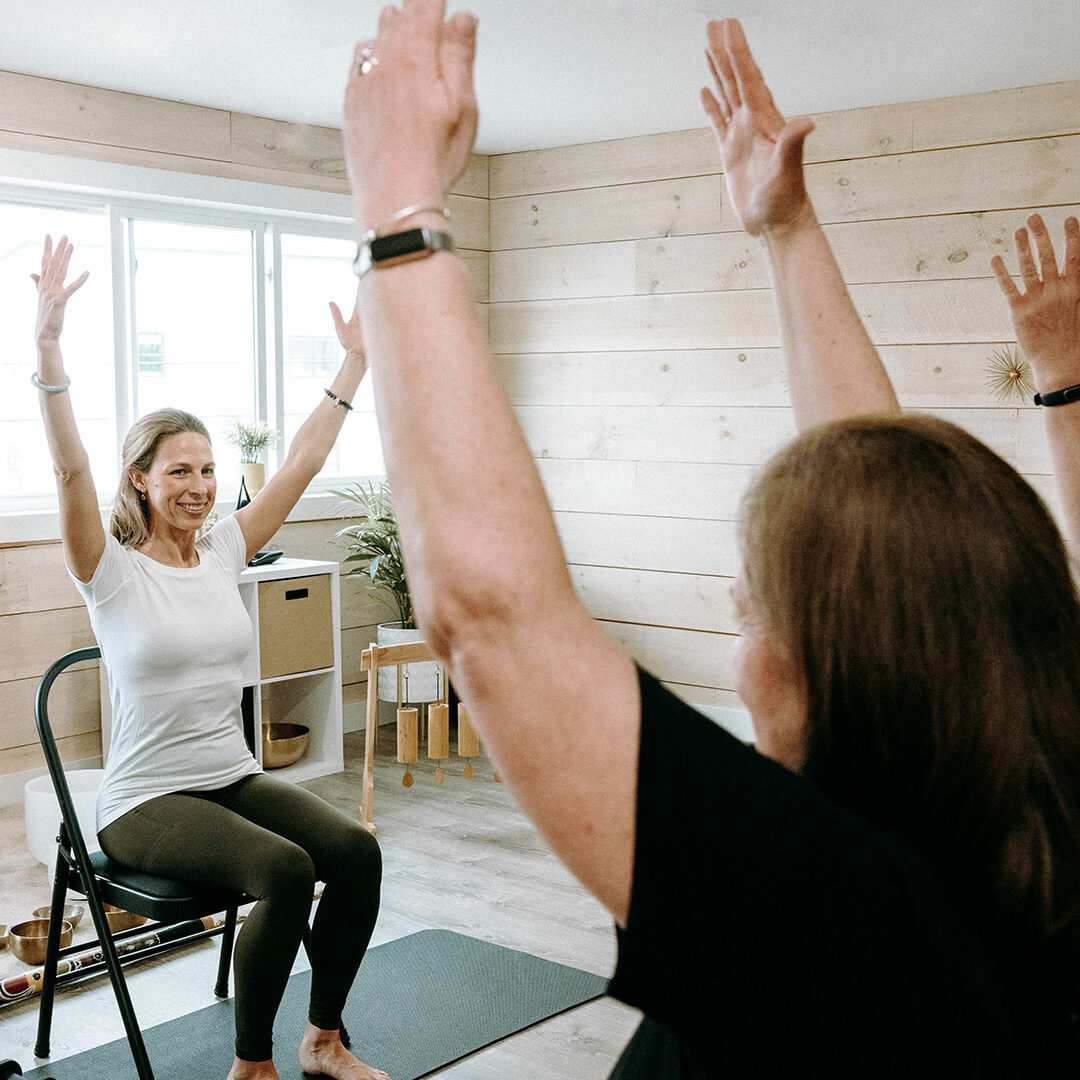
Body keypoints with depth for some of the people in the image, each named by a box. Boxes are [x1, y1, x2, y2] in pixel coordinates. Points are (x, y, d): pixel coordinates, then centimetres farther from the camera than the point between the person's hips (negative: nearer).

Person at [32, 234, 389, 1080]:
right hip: (147, 803, -6)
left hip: (237, 780, 6)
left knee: (356, 851, -19)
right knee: (285, 870, -30)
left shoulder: (224, 552, 7)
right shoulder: (113, 571, -7)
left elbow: (302, 463, 7)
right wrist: (49, 345, -34)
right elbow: (71, 470, -23)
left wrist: (355, 365, 5)